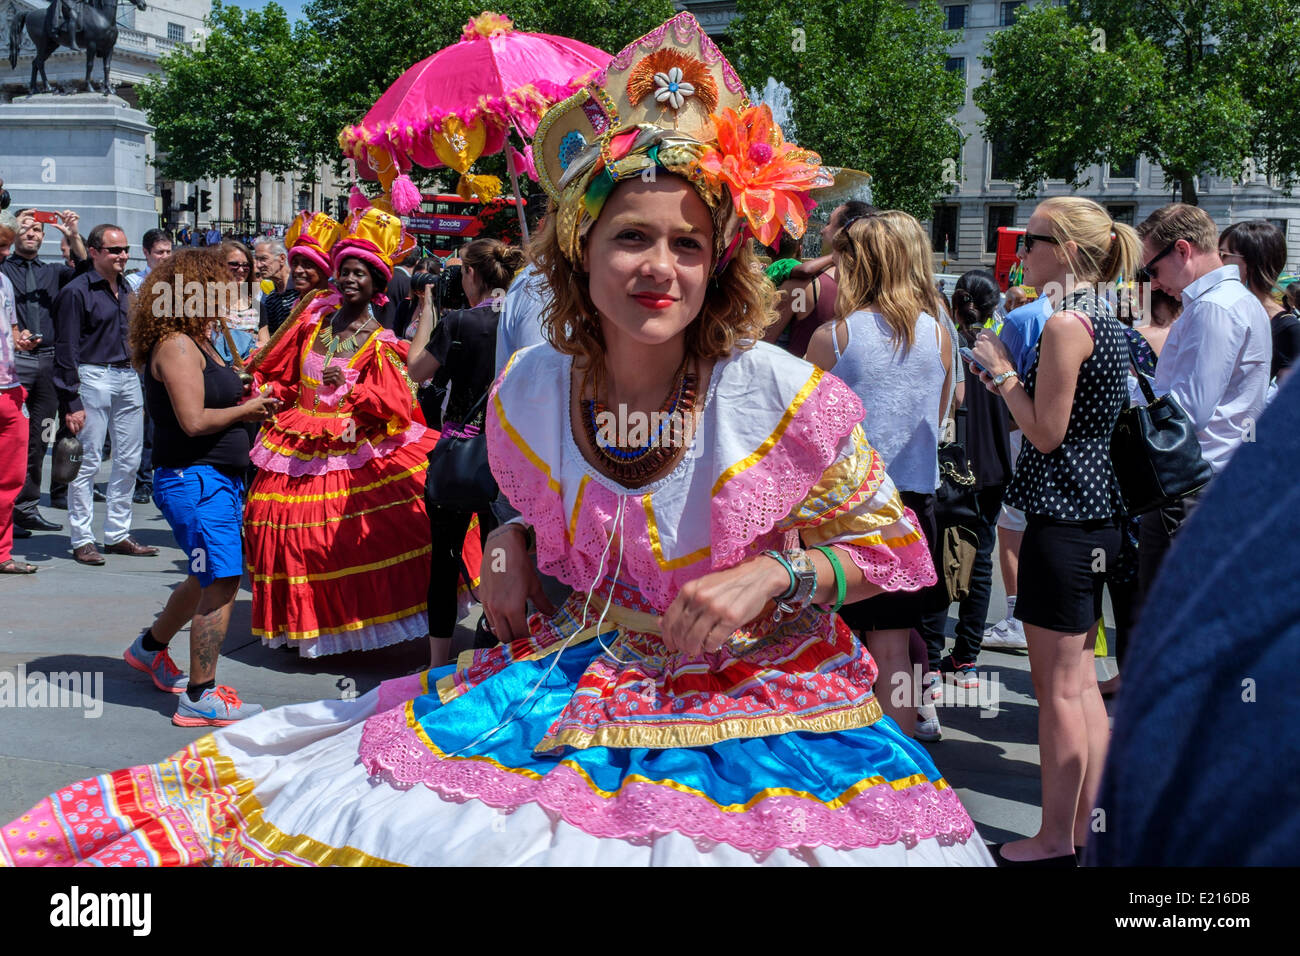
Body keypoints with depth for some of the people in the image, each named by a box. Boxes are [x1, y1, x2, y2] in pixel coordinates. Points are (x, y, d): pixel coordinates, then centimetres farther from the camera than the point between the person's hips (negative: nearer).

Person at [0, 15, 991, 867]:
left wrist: (773, 573, -20)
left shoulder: (781, 394, -17)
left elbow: (888, 545, -5)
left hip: (759, 706, -2)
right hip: (589, 669, 3)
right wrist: (512, 547, -3)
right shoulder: (530, 391, -5)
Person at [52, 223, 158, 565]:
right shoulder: (77, 291, -6)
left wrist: (140, 394, 17)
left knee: (128, 461, 9)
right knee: (87, 463, -4)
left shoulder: (126, 291, 16)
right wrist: (71, 402, -14)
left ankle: (117, 535, 18)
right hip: (93, 378, -7)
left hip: (128, 379, 7)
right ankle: (82, 540, 4)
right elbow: (66, 350, -10)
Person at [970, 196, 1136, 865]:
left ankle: (1054, 843, 8)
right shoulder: (1105, 322, 14)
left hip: (1062, 517, -10)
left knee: (1057, 689, -1)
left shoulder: (1065, 322, -16)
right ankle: (1083, 829, 23)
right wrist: (1006, 374, 14)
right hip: (1098, 513, 10)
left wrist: (1003, 370, -6)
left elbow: (1046, 432, -17)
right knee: (1080, 681, 15)